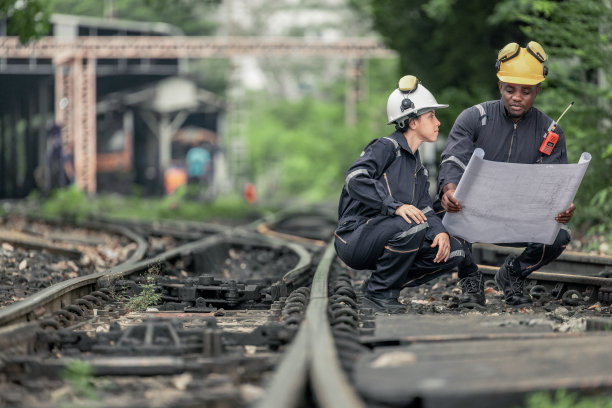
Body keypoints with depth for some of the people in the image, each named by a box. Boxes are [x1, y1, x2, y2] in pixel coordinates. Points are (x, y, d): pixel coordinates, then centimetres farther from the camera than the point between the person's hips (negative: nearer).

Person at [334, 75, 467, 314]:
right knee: (412, 226, -35)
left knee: (453, 251, -3)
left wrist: (439, 231, -13)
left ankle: (381, 286, 6)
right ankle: (378, 294, -15)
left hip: (383, 239, 8)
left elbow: (424, 209, 9)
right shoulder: (386, 147, -8)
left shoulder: (418, 168, 19)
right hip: (354, 238, -8)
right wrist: (395, 206, -35)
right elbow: (355, 179, -25)